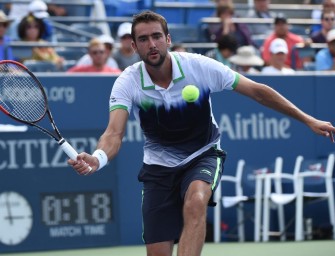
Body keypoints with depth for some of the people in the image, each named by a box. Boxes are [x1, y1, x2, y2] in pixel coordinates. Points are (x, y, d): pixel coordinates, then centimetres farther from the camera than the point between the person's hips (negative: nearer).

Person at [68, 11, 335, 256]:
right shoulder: (127, 82, -16)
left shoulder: (199, 66, -18)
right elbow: (114, 133, -28)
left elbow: (257, 91, -9)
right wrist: (97, 159, -52)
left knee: (195, 203, -35)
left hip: (203, 157, -1)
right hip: (159, 166, 2)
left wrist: (307, 119, -10)